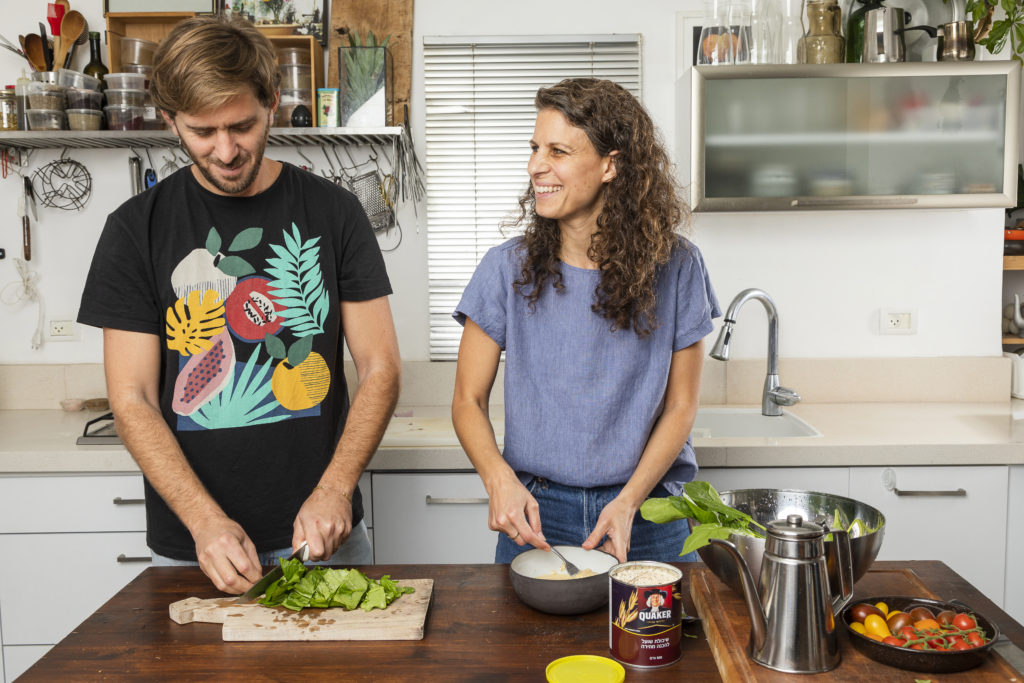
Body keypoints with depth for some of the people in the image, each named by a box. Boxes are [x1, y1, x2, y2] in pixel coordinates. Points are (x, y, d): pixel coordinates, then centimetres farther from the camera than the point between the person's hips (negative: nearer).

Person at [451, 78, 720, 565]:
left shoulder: (674, 267, -6)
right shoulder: (508, 269, -6)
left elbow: (680, 406, -2)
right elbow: (468, 401, -2)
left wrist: (628, 502, -14)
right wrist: (500, 479, -20)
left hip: (647, 513, 0)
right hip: (535, 511, 0)